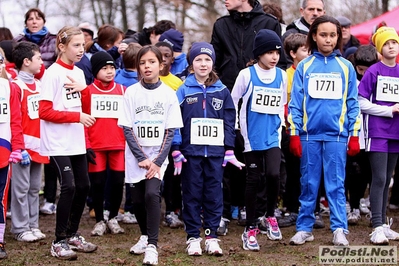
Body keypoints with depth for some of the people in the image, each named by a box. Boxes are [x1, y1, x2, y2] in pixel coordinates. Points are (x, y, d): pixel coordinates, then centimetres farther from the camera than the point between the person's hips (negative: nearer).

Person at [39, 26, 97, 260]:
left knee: (83, 186, 9)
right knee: (69, 186, -14)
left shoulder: (79, 73, 11)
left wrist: (84, 89, -6)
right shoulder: (53, 73, -12)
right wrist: (77, 116, -20)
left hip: (77, 142, 8)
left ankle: (73, 234, 24)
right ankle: (59, 242, -5)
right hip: (58, 142, -8)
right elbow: (44, 111, -16)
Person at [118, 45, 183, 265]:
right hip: (135, 157, 2)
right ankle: (145, 236, 31)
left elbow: (170, 131, -3)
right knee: (137, 199, 6)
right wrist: (143, 159, -12)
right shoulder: (131, 93, -2)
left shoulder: (168, 94, -3)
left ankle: (152, 245, -16)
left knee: (151, 193, -20)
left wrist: (157, 161, -12)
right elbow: (127, 129, -4)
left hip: (158, 155, -2)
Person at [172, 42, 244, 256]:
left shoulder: (222, 92, 6)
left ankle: (211, 236, 10)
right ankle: (193, 237, 7)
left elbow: (229, 123, 7)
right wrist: (176, 151, -7)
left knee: (214, 194, 4)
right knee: (192, 194, 2)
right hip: (191, 150, -2)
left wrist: (229, 151, 2)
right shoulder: (184, 91, 1)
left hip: (215, 151, 2)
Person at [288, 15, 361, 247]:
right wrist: (294, 134, -1)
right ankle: (304, 228, 13)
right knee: (309, 183, 6)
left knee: (336, 184, 1)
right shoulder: (304, 67, 4)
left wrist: (354, 135, 3)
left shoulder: (346, 67, 6)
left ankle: (339, 229, 4)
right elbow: (295, 103, 4)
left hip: (336, 134, 0)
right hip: (309, 134, 0)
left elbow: (353, 104, 7)